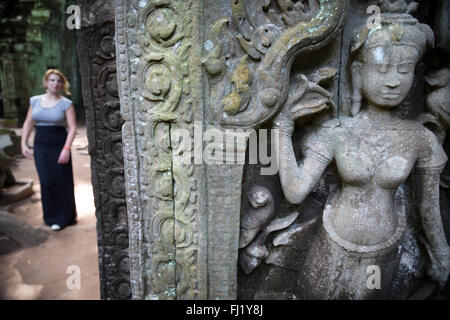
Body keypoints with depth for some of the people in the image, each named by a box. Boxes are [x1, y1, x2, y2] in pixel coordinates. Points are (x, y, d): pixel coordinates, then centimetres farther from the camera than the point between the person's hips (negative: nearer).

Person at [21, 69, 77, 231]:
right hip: (40, 145, 3)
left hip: (59, 145, -3)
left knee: (62, 181, 1)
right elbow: (28, 124, 13)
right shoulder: (35, 101, 7)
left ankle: (63, 217, 16)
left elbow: (72, 128, -8)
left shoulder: (66, 104, -3)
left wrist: (66, 148, -18)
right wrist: (23, 143, 4)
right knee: (46, 181, 3)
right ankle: (51, 216, 20)